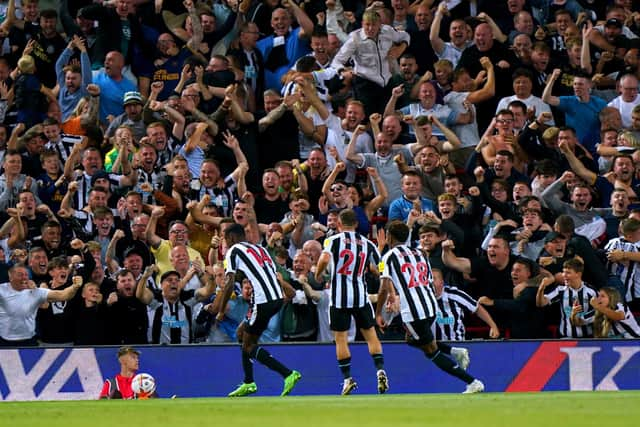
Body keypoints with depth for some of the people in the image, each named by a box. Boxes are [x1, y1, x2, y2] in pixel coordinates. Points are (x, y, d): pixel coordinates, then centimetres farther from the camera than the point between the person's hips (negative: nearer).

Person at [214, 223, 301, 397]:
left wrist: (221, 311, 1)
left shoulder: (233, 251, 3)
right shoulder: (259, 249, 26)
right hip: (277, 298, 8)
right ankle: (248, 383, 22)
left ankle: (288, 374, -11)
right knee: (242, 332, 23)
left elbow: (229, 284, -6)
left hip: (263, 301, -8)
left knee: (249, 345, 4)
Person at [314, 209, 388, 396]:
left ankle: (348, 378, -1)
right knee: (370, 335, 10)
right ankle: (380, 370, -6)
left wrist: (318, 274, -2)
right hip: (360, 295, 2)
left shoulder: (334, 240, -2)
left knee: (340, 338, 4)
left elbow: (325, 259, -20)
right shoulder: (367, 243, 9)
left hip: (339, 296, -2)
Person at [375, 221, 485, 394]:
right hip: (431, 306, 7)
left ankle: (472, 382, -9)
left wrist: (378, 313, 0)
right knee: (412, 340, 29)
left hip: (413, 312, -7)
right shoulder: (419, 254, 19)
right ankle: (454, 352, 9)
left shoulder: (389, 256, -1)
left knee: (432, 352, 0)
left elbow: (384, 288, -10)